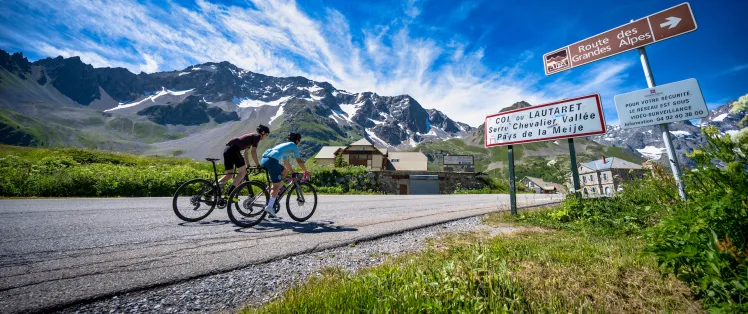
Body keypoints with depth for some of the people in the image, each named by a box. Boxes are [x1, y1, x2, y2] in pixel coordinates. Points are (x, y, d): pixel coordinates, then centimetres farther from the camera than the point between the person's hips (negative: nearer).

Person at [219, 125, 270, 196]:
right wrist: (258, 165, 0)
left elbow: (246, 152, 32)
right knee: (243, 172, -5)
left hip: (227, 149, 9)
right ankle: (229, 195, -12)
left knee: (229, 174, 14)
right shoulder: (257, 136, 2)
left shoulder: (251, 136, 29)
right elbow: (253, 152, -6)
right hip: (233, 149, -9)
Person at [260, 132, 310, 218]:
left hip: (264, 159, 9)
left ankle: (276, 191, 17)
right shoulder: (294, 146, 12)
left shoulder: (285, 145, 34)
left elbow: (286, 163, 38)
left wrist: (293, 173, 42)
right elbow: (299, 161, 9)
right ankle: (270, 206, -18)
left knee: (285, 171, 25)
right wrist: (306, 171, 21)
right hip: (272, 160, -9)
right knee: (277, 184, -8)